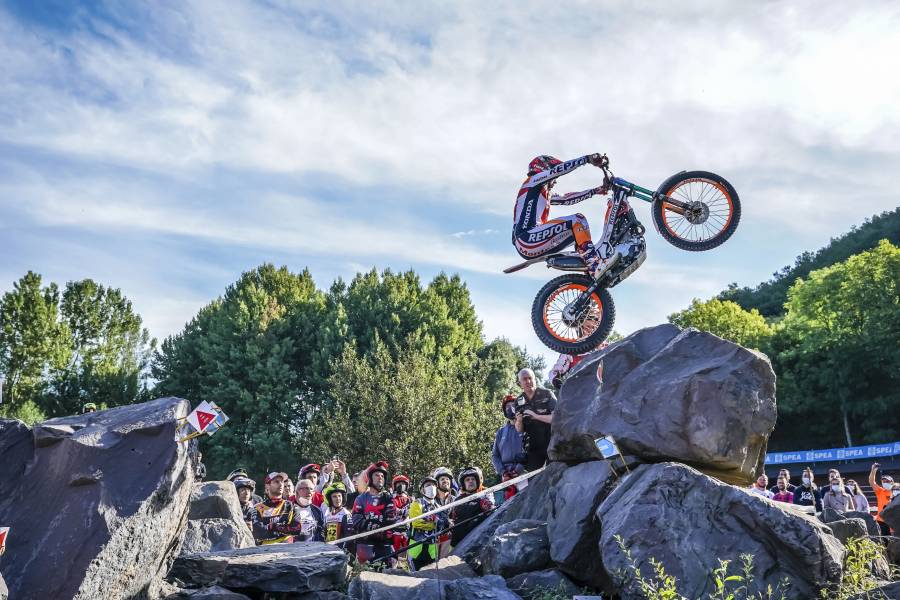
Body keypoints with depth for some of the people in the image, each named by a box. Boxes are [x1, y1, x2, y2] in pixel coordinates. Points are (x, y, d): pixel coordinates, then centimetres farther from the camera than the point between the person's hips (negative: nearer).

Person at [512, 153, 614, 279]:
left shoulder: (545, 195, 33)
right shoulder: (533, 180, 8)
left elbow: (567, 199, 32)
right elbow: (559, 169, -4)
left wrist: (595, 191, 30)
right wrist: (588, 158, -3)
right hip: (527, 238, -10)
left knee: (579, 232, 17)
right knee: (577, 220, -17)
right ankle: (595, 266, -30)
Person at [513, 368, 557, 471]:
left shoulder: (547, 394, -5)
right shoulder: (519, 401, 7)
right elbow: (519, 430, 8)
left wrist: (536, 416, -21)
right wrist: (519, 421, -14)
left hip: (551, 443, -3)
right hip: (533, 447, 4)